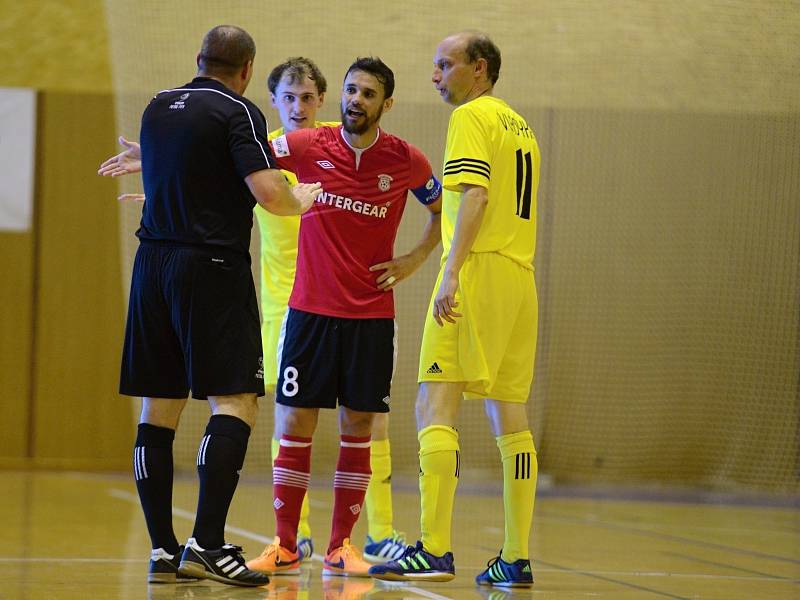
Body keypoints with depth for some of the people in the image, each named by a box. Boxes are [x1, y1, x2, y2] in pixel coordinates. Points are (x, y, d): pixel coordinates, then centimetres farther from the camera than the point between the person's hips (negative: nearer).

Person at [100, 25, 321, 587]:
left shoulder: (158, 107, 14)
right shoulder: (238, 112, -7)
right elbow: (269, 193, -16)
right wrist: (301, 200, 4)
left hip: (153, 264, 7)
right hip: (213, 266, -7)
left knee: (159, 408, 8)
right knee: (235, 402, -7)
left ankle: (163, 549, 8)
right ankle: (207, 543, -18)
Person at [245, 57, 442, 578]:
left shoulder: (406, 160, -1)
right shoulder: (308, 147, -4)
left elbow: (444, 211, 15)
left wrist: (413, 261, 4)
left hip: (371, 315, 0)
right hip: (310, 310, 0)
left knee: (358, 426, 2)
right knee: (297, 423, -1)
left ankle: (341, 546, 11)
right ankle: (285, 547, 6)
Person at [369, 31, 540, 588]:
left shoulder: (472, 116, -4)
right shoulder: (520, 125, 22)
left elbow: (475, 196, -17)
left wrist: (452, 274, -24)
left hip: (478, 271, -9)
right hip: (520, 278, 9)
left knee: (435, 408, -11)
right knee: (510, 418, 9)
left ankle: (434, 550, -19)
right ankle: (517, 558, 7)